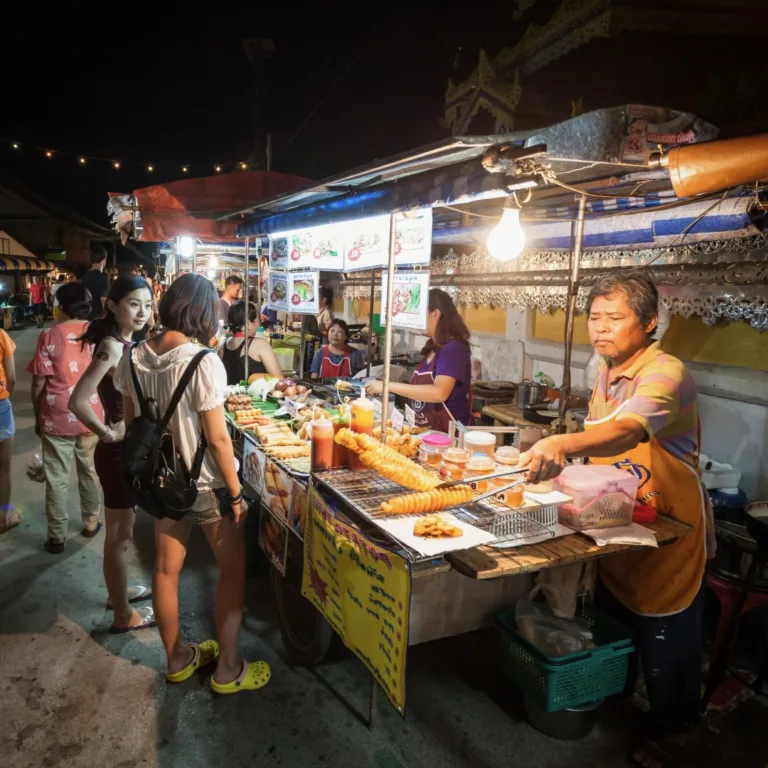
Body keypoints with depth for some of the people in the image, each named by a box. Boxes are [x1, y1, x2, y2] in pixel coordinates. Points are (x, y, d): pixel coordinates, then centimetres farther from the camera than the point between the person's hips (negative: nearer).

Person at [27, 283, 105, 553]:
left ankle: (57, 537, 17)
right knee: (90, 471, 18)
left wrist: (37, 417, 7)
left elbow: (39, 383, -7)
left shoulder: (50, 335, -10)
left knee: (57, 479, 8)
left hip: (57, 418, -2)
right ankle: (91, 523, 31)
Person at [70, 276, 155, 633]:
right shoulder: (112, 347, -22)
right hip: (118, 452, -9)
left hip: (130, 449, 9)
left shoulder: (125, 344, 5)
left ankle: (119, 591, 43)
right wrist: (108, 433, -18)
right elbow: (77, 401, -30)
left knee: (121, 531, 24)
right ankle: (124, 615, 22)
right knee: (119, 535, 6)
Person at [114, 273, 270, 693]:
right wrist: (235, 492, -10)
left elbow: (131, 421, 5)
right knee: (233, 571, 12)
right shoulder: (202, 362, -24)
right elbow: (217, 438, -21)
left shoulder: (134, 356, -5)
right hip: (205, 484, -6)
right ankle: (228, 670, 24)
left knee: (166, 570, 19)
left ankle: (177, 658, 39)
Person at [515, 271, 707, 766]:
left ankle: (670, 727, 39)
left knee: (665, 644, 13)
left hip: (668, 538, -7)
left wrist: (565, 444, -61)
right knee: (613, 623, 24)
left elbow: (627, 431, -46)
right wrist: (561, 459, 0)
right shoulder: (604, 372, 1)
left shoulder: (666, 373, -25)